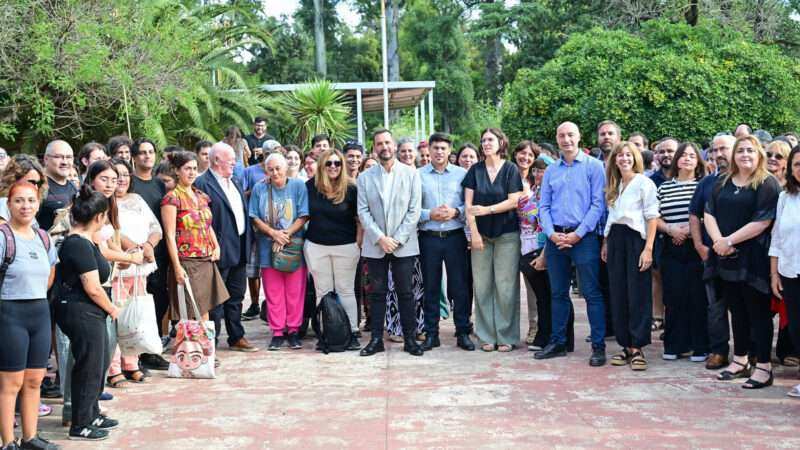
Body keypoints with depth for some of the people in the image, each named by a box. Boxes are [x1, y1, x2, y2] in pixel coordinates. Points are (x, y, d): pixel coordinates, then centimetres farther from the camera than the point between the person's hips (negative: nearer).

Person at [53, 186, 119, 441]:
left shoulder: (86, 241, 10)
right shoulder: (80, 245, -21)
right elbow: (93, 288, -21)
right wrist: (112, 309, -8)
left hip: (89, 314, 11)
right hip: (81, 313, -11)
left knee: (99, 362, 20)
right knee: (89, 367, 1)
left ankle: (92, 415, 34)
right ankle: (81, 426, 12)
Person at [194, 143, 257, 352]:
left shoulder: (235, 183, 16)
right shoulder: (203, 184, -12)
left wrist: (247, 245, 14)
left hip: (239, 249, 8)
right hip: (220, 251, -8)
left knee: (236, 297, 17)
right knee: (215, 300, 0)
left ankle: (237, 337, 27)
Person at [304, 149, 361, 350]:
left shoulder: (351, 188, -6)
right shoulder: (310, 186, 0)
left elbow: (359, 218, -2)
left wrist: (359, 243, -5)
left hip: (345, 247, -2)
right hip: (316, 246, 2)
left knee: (345, 290, 5)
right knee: (322, 292, 8)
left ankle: (352, 333, 9)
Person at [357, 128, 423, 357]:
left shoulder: (411, 174, 3)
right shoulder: (365, 177, 7)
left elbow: (414, 210, -2)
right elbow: (363, 211, 1)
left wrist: (398, 239, -10)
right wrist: (380, 238, -11)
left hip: (403, 244, -1)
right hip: (375, 245, 1)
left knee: (406, 293, 1)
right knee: (377, 293, 5)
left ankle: (409, 339, 8)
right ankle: (376, 339, 11)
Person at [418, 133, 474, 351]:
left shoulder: (461, 174, 4)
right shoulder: (418, 175, 4)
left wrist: (455, 212, -14)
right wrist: (430, 214, -14)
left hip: (455, 237, 0)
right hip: (429, 237, 0)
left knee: (459, 286, 2)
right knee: (431, 287, 7)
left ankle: (463, 333, 10)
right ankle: (431, 334, 15)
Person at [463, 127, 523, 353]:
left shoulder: (511, 170, 2)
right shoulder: (475, 170, 8)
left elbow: (514, 201, -7)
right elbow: (468, 204, 3)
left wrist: (486, 209, -16)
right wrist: (474, 232, -6)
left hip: (507, 234, -2)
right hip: (481, 233, 2)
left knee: (505, 286, -4)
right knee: (482, 286, 1)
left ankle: (506, 336, 4)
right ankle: (487, 336, 9)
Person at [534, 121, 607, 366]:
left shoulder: (593, 166, -1)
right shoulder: (551, 171, 13)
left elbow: (598, 204, -7)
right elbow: (544, 206, 11)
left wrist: (578, 234, -13)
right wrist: (551, 233, -5)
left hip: (584, 237, -5)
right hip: (555, 238, 5)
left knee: (591, 293, -4)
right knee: (558, 293, 11)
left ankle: (598, 346, 1)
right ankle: (557, 342, 19)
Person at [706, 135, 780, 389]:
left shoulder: (768, 184, -6)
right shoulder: (723, 184, 13)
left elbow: (762, 221, -16)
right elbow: (709, 214, 6)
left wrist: (729, 241, -16)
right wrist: (718, 241, -11)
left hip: (754, 260, -6)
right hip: (727, 259, 6)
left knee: (758, 312, -1)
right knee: (737, 311, 14)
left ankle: (763, 367, 5)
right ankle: (740, 361, 24)